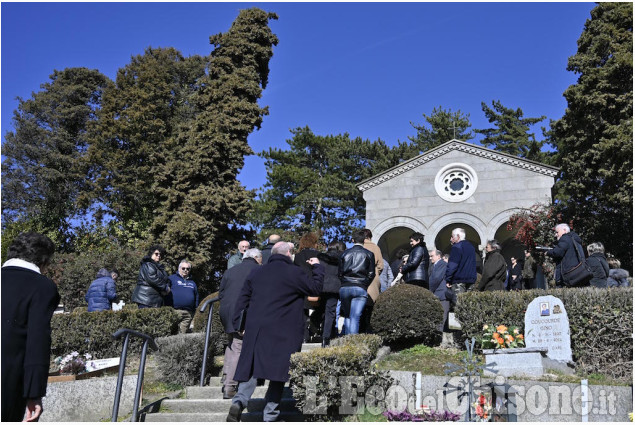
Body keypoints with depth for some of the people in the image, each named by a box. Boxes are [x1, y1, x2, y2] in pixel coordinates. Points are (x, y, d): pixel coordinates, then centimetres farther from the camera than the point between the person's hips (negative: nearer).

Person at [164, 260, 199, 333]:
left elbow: (196, 297, 25)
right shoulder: (172, 278, 9)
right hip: (174, 311, -5)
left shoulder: (192, 283, 26)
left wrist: (195, 308, 15)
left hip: (188, 314, 5)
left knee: (183, 333, 2)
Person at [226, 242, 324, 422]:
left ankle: (239, 401, -10)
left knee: (250, 367, 11)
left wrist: (238, 325, 17)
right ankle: (270, 416, 5)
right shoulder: (295, 273, -2)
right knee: (278, 372, 3)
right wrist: (317, 267, 20)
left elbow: (242, 301, 12)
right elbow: (316, 288, 7)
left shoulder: (255, 273, 13)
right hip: (281, 333, -4)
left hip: (254, 330, 4)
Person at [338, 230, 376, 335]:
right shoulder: (369, 254, 5)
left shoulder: (345, 253, 12)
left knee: (347, 316, 17)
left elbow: (340, 272, 13)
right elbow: (371, 274, 4)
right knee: (355, 317, -6)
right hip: (360, 289, -2)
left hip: (344, 288, 3)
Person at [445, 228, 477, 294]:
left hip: (459, 280, -8)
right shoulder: (471, 246, 17)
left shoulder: (457, 247, -10)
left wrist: (447, 280, -13)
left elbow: (452, 266, -16)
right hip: (470, 279, 8)